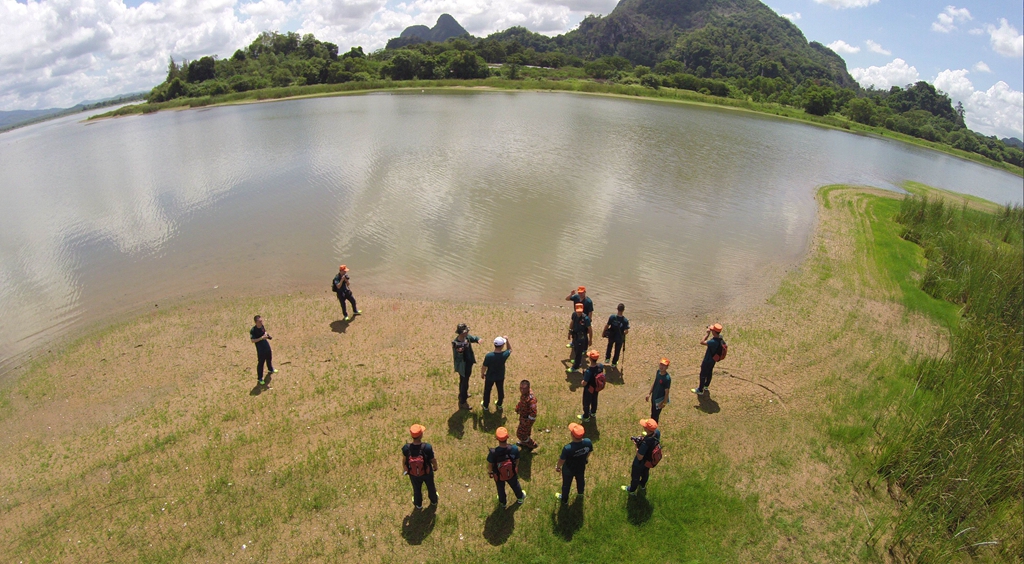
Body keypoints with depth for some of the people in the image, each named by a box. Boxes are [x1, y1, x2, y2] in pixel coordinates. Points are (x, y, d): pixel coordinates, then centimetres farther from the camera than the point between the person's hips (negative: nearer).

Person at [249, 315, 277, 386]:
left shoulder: (262, 326, -4)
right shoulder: (253, 330, -25)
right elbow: (252, 340, -27)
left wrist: (267, 335, -6)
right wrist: (261, 338, -34)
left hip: (267, 346, 7)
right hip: (260, 350, -7)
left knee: (269, 359, 28)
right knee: (260, 363, 4)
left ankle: (270, 369, 56)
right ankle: (260, 378, 19)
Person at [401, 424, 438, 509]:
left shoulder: (406, 448, -34)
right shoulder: (427, 447, -38)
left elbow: (404, 460, -12)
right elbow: (433, 460, -19)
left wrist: (404, 469, 10)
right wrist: (435, 467, 4)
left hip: (413, 474, 1)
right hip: (427, 473, -1)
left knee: (417, 489, 31)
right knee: (430, 486, 32)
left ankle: (418, 504, 59)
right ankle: (433, 501, 60)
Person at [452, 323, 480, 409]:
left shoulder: (467, 337, -12)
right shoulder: (456, 344, -32)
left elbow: (474, 338, 6)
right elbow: (456, 358, -27)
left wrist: (478, 340, -18)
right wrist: (459, 353, -49)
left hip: (469, 363, 8)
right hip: (463, 367, -7)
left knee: (463, 381, 30)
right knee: (464, 383, 10)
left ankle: (463, 395, 54)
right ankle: (462, 402, 29)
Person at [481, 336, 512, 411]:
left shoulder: (489, 356, -33)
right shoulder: (505, 355, -28)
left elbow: (484, 367, -18)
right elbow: (510, 349, -3)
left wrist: (482, 374, 1)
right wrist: (507, 340, -10)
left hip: (490, 377, -1)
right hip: (500, 377, 2)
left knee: (487, 391, 24)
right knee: (500, 390, 27)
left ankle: (486, 405, 43)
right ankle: (499, 405, 48)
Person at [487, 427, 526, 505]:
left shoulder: (493, 453, -41)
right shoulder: (514, 449, -36)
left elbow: (490, 465, -21)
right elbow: (517, 461, -14)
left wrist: (489, 472, 3)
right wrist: (516, 468, 9)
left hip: (498, 475, -1)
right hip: (512, 473, 1)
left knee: (500, 488, 32)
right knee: (515, 485, 34)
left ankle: (503, 501, 61)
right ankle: (520, 497, 63)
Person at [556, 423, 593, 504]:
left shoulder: (567, 448, -44)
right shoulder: (588, 442, -31)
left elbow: (562, 460, -25)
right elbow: (589, 453, -9)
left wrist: (557, 466, -3)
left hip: (568, 470, -3)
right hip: (581, 467, 4)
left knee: (566, 484, 27)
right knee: (580, 479, 36)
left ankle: (565, 500, 56)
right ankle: (580, 492, 68)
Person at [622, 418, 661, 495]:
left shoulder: (645, 442, -48)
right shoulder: (657, 432, -28)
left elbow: (639, 457, -32)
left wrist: (637, 446, -23)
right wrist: (644, 437, -12)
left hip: (640, 462, -6)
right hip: (650, 459, 6)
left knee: (635, 476, 25)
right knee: (645, 472, 36)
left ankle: (632, 490, 53)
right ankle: (643, 486, 64)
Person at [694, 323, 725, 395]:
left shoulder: (713, 342, -40)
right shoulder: (720, 338, -12)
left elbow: (702, 342, -33)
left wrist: (707, 333, -29)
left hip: (707, 361, -8)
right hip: (713, 360, 8)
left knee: (703, 375, 11)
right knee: (709, 373, 28)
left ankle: (700, 390, 26)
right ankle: (706, 386, 51)